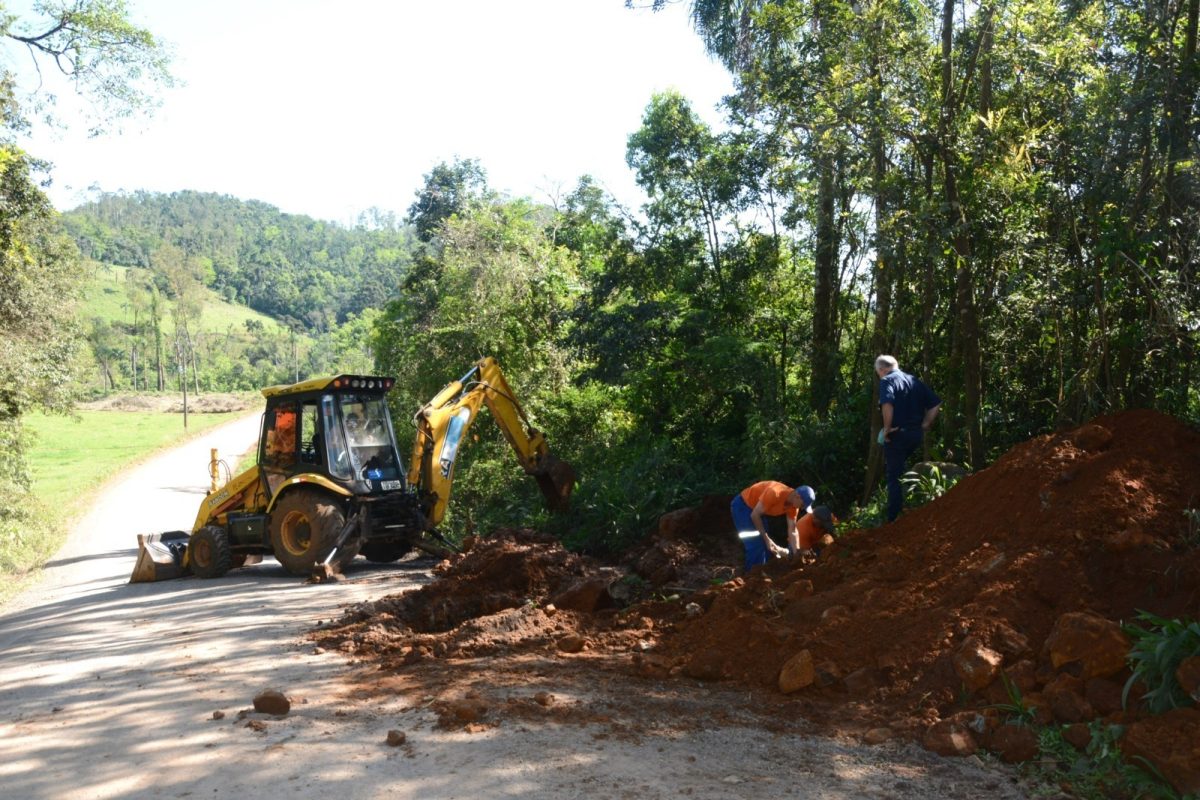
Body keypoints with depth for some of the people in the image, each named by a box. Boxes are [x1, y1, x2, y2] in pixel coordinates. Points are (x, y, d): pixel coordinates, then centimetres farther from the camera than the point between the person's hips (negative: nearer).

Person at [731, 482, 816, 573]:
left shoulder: (793, 505, -10)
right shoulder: (775, 493, -35)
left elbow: (792, 530, -4)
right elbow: (755, 515, -28)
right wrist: (766, 539, -23)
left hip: (756, 510, 9)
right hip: (742, 506, -9)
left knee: (766, 546, 7)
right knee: (756, 546, -15)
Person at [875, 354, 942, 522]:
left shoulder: (887, 381, -7)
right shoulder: (914, 380, 13)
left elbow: (887, 404, -27)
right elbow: (936, 403, 11)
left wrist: (887, 428, -16)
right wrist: (925, 425, 12)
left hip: (897, 434, -7)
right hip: (916, 433, 7)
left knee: (894, 476, 1)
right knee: (897, 469, 24)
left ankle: (894, 518, 3)